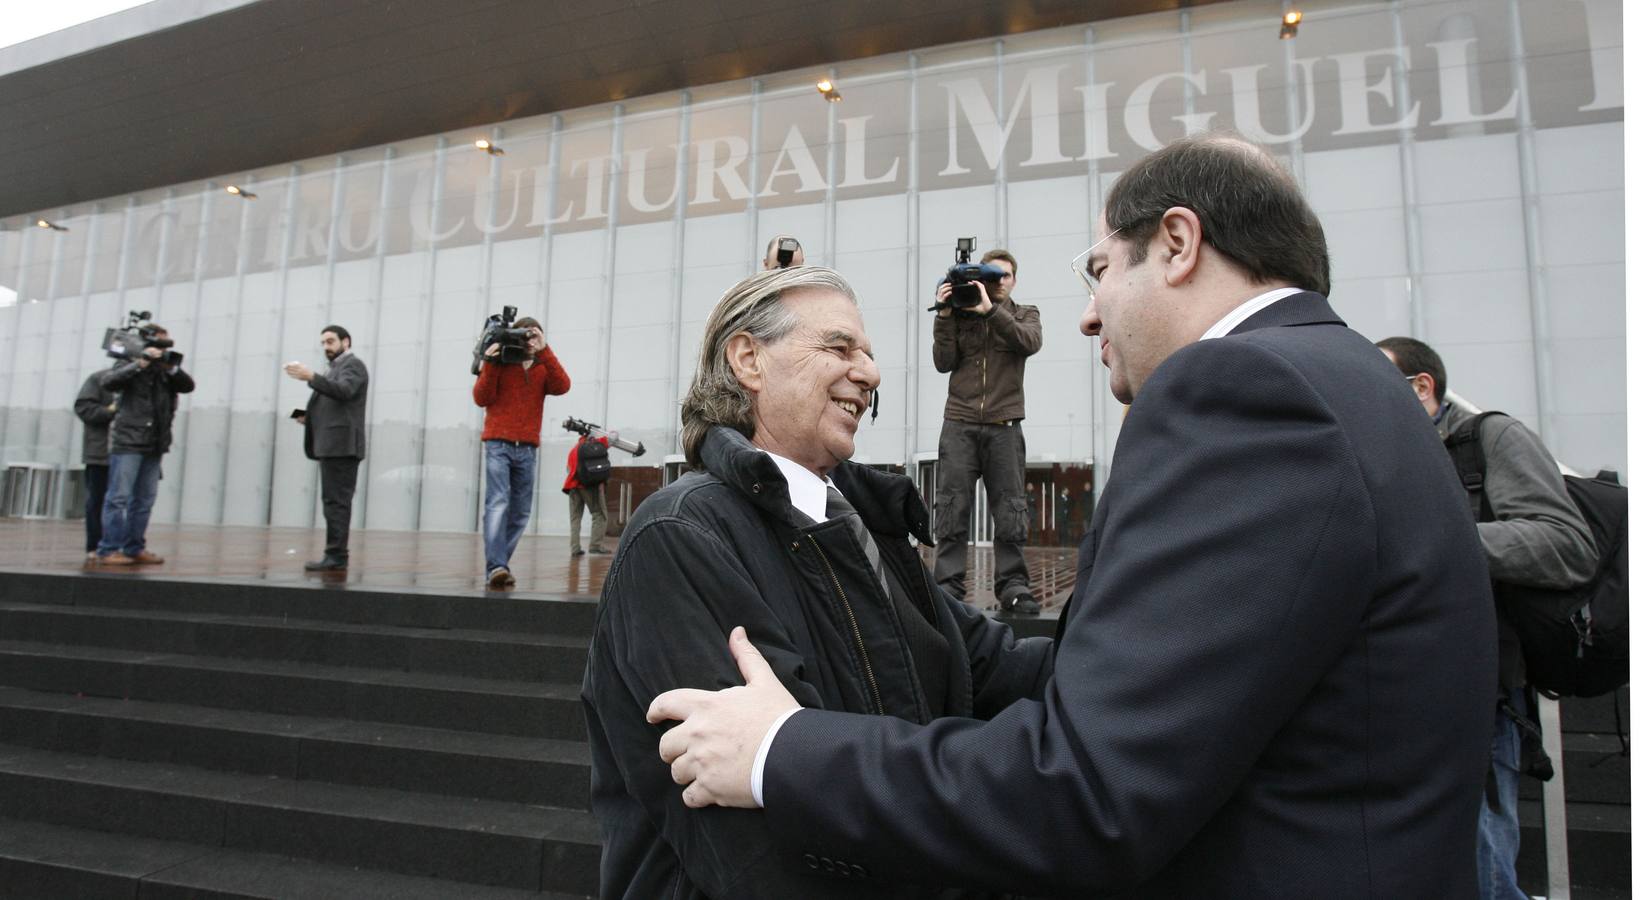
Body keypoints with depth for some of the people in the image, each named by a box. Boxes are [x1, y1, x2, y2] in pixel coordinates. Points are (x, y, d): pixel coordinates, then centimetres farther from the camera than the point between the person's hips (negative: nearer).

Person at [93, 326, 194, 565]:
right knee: (118, 497, -6)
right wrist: (140, 363, -20)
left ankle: (134, 549, 14)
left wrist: (173, 369, -10)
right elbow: (106, 381, -16)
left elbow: (188, 385, 5)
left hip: (154, 446, 6)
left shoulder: (166, 370, 14)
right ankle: (108, 550, -3)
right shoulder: (133, 366, -2)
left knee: (144, 501, 8)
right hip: (128, 441, -6)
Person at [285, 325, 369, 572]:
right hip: (332, 445, 10)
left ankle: (336, 556, -13)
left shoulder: (353, 364, -2)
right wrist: (310, 418, 11)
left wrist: (311, 377, -30)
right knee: (334, 501, 8)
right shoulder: (335, 367, 27)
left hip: (342, 445, -10)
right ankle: (336, 555, 9)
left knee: (337, 501, -12)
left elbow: (344, 391, -22)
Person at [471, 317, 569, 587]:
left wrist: (544, 351, -10)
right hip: (498, 444, -4)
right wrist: (490, 363, -13)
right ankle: (496, 567, -23)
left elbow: (562, 386, -8)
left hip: (528, 449, 4)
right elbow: (481, 398, -4)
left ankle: (500, 563, 12)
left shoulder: (543, 368, 13)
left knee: (521, 512, 3)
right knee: (498, 503, -16)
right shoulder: (498, 362, 6)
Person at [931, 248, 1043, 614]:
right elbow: (944, 363, 2)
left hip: (1004, 425, 0)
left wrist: (990, 310, -15)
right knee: (951, 508, -4)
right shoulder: (961, 314, 13)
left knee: (1009, 510, -1)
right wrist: (945, 315, -5)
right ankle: (948, 584, -1)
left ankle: (1012, 586, 5)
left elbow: (1031, 341, -9)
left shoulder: (1024, 314, 15)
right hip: (959, 423, 0)